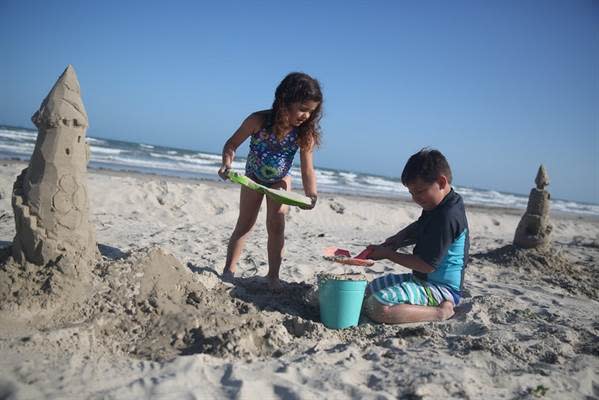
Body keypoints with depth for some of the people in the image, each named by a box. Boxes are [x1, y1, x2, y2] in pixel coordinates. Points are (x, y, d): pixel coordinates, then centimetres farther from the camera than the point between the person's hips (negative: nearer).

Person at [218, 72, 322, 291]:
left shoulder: (305, 133, -26)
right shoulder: (259, 121, -31)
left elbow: (307, 169, -23)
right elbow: (232, 144, -19)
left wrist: (310, 194, -37)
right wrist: (227, 163, -37)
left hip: (279, 181, 1)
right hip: (253, 178, 0)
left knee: (276, 227, -4)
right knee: (245, 224, 5)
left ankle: (273, 276, 7)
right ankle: (229, 270, 18)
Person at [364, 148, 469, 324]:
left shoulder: (447, 217, -25)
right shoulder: (439, 206, 6)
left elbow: (427, 265, -24)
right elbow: (416, 230, 23)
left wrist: (388, 254, -13)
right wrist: (389, 243, 4)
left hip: (440, 288, -11)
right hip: (425, 279, 11)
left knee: (376, 307, -27)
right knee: (370, 289, 19)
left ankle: (441, 312, -14)